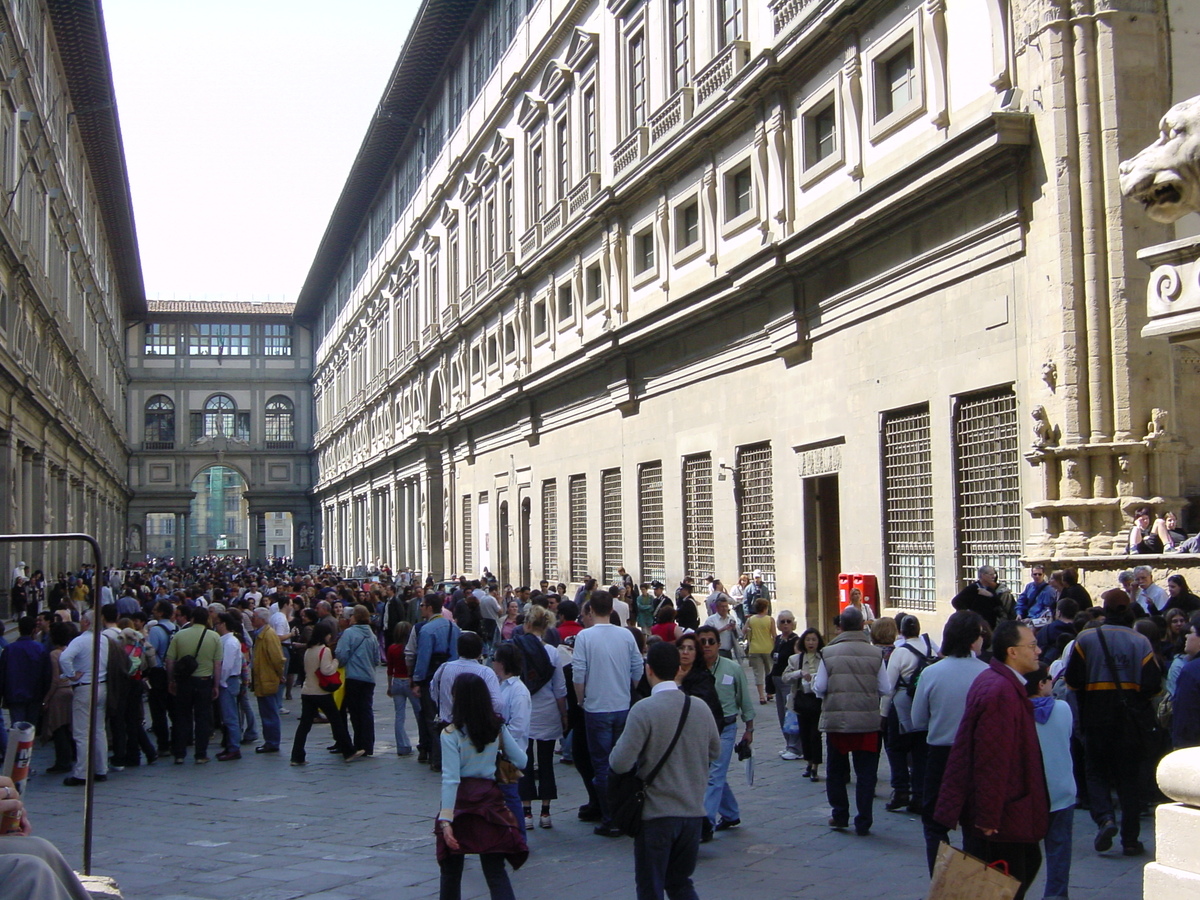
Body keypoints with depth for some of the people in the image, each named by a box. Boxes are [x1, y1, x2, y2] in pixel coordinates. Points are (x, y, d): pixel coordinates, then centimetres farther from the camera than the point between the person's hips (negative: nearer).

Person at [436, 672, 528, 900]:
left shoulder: (451, 733, -11)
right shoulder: (497, 728, 1)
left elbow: (451, 779, -18)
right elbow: (521, 761, 5)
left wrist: (446, 819, -21)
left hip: (461, 799, -3)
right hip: (490, 798, 3)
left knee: (451, 872, 15)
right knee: (496, 872, 2)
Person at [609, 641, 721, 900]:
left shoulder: (644, 710, -17)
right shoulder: (700, 707, -1)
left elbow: (620, 763, -19)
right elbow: (714, 751, 13)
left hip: (656, 814, -5)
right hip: (693, 811, 5)